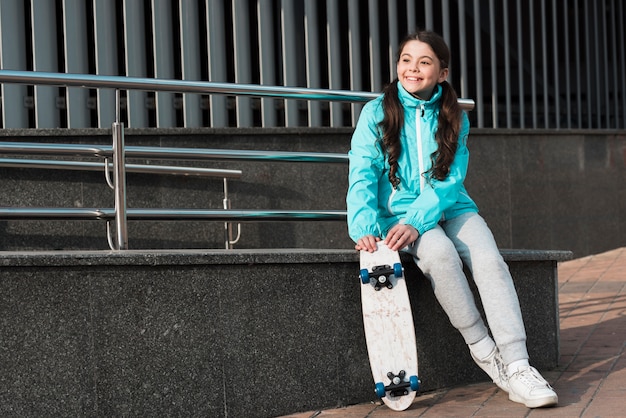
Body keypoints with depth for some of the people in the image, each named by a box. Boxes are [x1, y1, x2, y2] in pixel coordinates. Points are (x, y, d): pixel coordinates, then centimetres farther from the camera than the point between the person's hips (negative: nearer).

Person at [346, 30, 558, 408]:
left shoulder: (454, 118, 6)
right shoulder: (377, 112, 0)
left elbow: (449, 180, -6)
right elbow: (362, 175, -9)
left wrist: (416, 221, -24)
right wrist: (364, 227, -27)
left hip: (450, 209, 2)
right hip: (398, 212, -2)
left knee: (489, 260, -26)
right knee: (440, 252, -33)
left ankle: (517, 367, -32)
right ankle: (485, 351, -20)